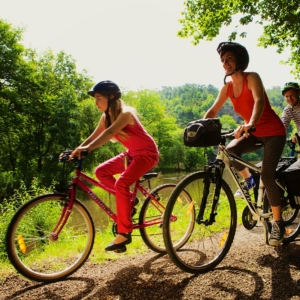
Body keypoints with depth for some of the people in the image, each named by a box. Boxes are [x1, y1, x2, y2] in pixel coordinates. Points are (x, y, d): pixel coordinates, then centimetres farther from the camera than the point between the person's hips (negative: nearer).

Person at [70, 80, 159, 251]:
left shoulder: (125, 113, -24)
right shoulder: (106, 116, 1)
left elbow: (109, 132, -40)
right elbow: (93, 136, -3)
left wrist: (88, 148, -52)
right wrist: (76, 151, -15)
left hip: (147, 153, -8)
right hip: (132, 153, 8)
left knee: (121, 183, -26)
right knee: (101, 171, -3)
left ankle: (124, 233, -17)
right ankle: (128, 199, 9)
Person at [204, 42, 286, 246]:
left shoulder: (252, 78, -17)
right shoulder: (228, 87, 0)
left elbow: (259, 101, -35)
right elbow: (213, 110, -3)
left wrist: (251, 124, -54)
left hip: (273, 132, -5)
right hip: (255, 134, 5)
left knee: (267, 175, -17)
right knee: (230, 151, -24)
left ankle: (278, 224, -1)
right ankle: (248, 180, 4)